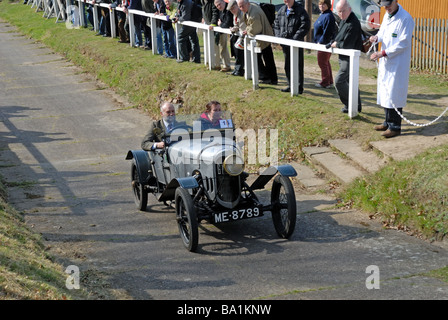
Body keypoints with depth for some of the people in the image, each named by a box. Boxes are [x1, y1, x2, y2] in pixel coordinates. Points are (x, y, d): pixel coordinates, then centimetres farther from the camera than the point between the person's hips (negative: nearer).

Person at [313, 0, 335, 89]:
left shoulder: (328, 16, -20)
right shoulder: (322, 15, 13)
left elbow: (327, 32, -24)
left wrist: (320, 42, -19)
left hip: (325, 44, -11)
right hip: (321, 43, 11)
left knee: (322, 63, -2)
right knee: (326, 63, 17)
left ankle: (325, 82, 8)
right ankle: (329, 82, 25)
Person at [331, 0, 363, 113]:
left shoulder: (353, 24, -23)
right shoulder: (343, 20, 9)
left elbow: (346, 45, -26)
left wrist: (335, 44, -10)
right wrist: (335, 42, 0)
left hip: (350, 58, -10)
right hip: (344, 57, 10)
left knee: (339, 81, -11)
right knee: (350, 81, 17)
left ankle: (349, 105, 1)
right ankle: (357, 105, 27)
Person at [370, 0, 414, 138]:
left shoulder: (405, 19, -17)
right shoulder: (387, 15, 10)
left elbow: (403, 43, -19)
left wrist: (383, 53, -21)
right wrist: (376, 37, -1)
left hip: (398, 63, -9)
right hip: (385, 61, 9)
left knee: (394, 94, -5)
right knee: (384, 92, 15)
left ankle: (395, 127, 3)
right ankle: (388, 122, 27)